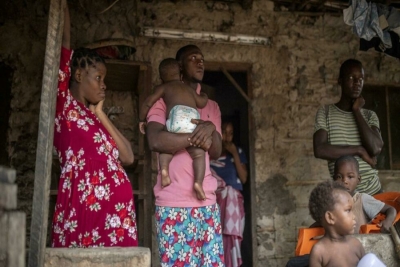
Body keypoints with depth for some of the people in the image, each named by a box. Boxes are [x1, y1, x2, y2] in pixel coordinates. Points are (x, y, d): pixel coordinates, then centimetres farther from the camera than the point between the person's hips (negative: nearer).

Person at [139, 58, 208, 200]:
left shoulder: (163, 87, 27)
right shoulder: (188, 88, 36)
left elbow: (148, 103, 18)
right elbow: (202, 103, 31)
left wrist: (141, 120, 31)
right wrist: (204, 96, 54)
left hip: (178, 115, -2)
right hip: (194, 118, 2)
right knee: (198, 152, 6)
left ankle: (164, 168, -9)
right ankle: (198, 182, -15)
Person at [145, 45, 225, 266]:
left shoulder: (211, 106, 20)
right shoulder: (164, 99, 3)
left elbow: (216, 152, 10)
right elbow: (156, 141, -15)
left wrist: (210, 129, -11)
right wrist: (196, 137, -8)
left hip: (207, 201, 5)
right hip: (173, 201, -5)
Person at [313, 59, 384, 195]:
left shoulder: (370, 115, 8)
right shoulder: (325, 112, 2)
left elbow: (375, 148, -11)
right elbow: (320, 150, -12)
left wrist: (356, 111, -4)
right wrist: (359, 150, -10)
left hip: (372, 190, 2)